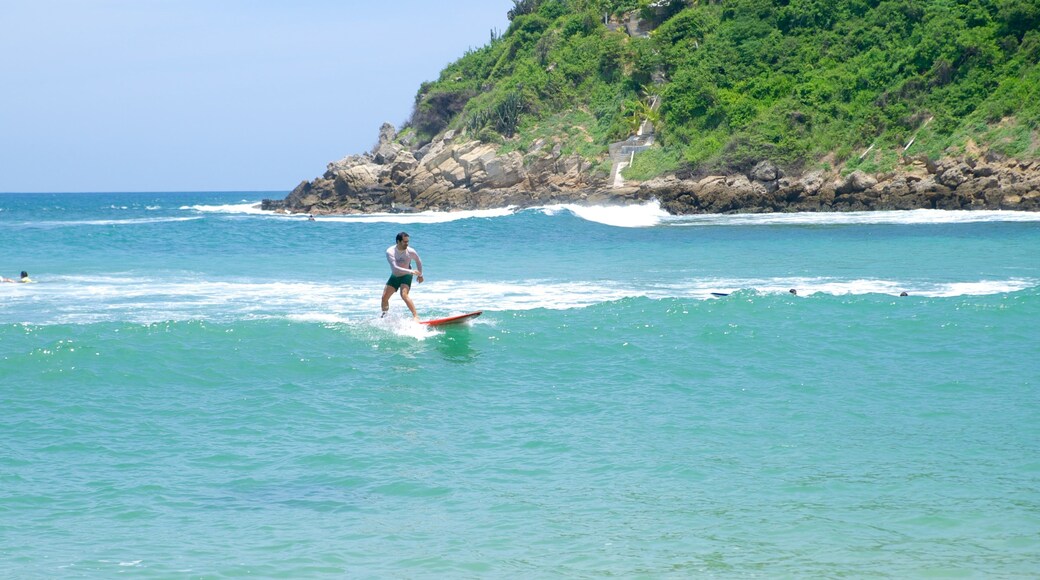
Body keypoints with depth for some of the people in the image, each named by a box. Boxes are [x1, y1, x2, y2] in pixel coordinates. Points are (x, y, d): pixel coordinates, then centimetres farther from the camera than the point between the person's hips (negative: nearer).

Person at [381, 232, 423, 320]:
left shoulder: (410, 251, -20)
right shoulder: (390, 252, -24)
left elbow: (418, 261, 3)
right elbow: (395, 267, -36)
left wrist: (420, 275, 11)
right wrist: (411, 271, -45)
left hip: (406, 276, -3)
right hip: (394, 276, 3)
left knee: (404, 295, -26)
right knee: (384, 297, 2)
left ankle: (416, 316, -27)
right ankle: (384, 317, 26)